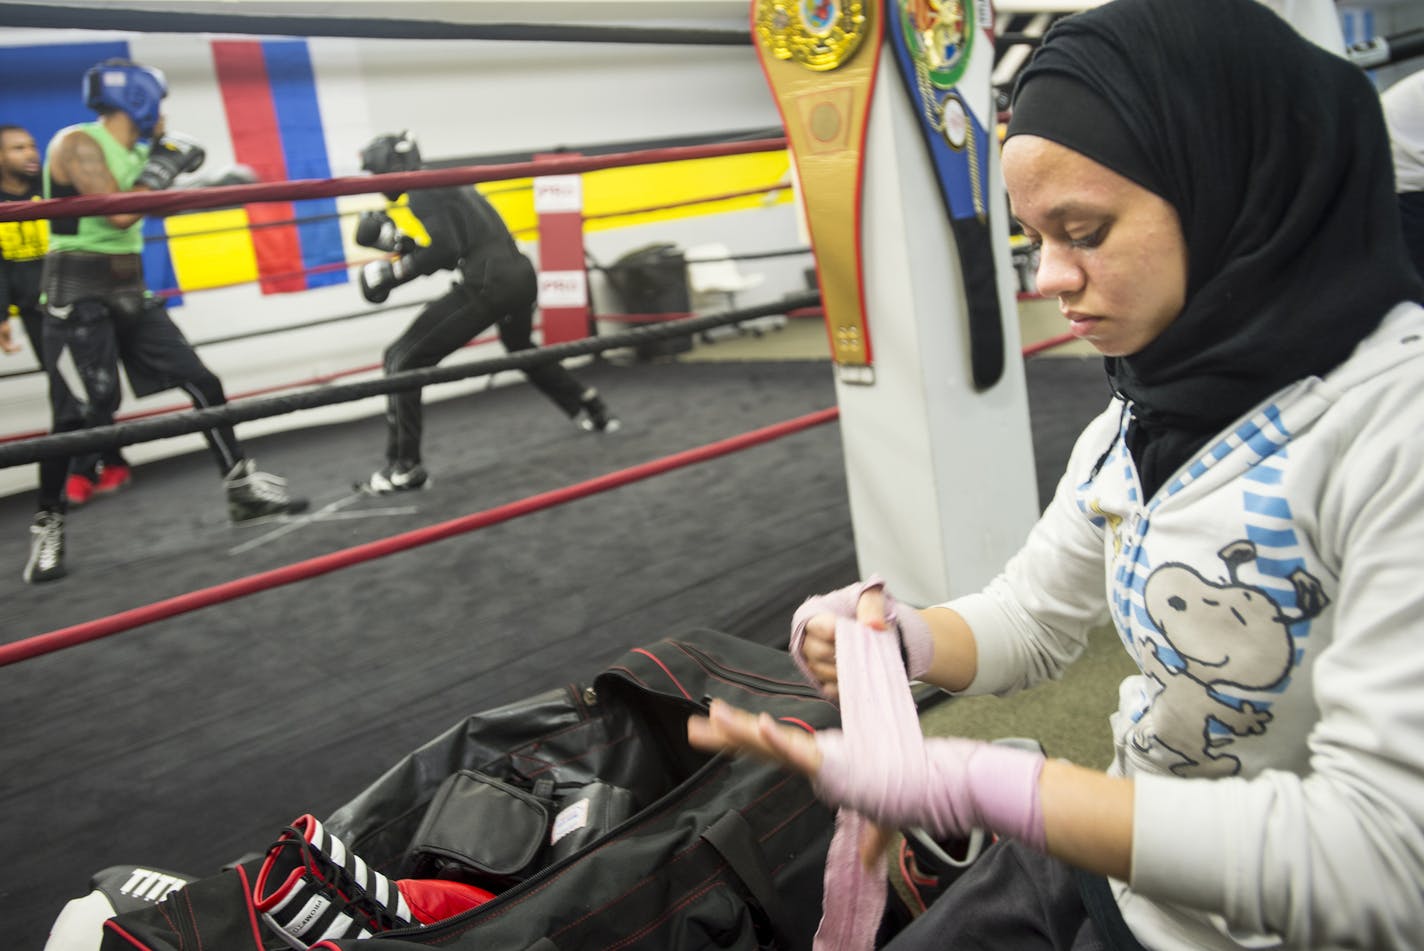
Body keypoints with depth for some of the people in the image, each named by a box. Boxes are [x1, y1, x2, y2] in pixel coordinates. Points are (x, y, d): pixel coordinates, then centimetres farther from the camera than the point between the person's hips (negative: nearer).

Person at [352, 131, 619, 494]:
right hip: (520, 275, 9)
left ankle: (404, 467, -4)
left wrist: (393, 271, -9)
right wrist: (397, 240, 14)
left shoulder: (421, 190, -5)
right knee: (522, 349, 37)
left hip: (487, 284, -9)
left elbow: (445, 251, -17)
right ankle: (594, 412, 45)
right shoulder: (443, 183, 22)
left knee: (403, 359, -4)